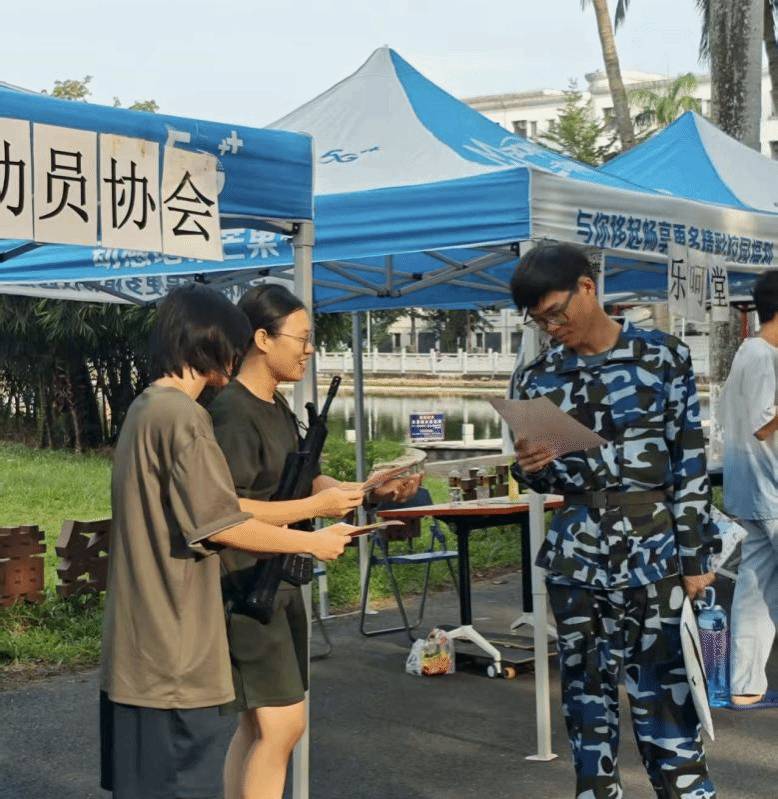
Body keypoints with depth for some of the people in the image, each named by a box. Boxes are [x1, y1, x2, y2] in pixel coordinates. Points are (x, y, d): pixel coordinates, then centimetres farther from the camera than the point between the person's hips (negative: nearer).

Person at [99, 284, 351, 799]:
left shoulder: (145, 409, 14)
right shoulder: (181, 415, -16)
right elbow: (221, 525, -19)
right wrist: (315, 542, -8)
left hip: (141, 643, 10)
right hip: (172, 646, -10)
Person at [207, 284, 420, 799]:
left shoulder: (278, 407, 12)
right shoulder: (232, 412, -17)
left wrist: (365, 489, 4)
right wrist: (317, 508, -21)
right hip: (247, 586, -10)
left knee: (260, 725, 13)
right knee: (282, 724, -10)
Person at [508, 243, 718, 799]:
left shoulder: (664, 356, -3)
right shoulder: (537, 379, 6)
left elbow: (690, 460, -3)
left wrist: (695, 555, -7)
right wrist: (529, 466, -10)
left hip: (652, 547, -3)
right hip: (576, 551, 4)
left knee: (661, 689, -3)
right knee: (586, 687, 9)